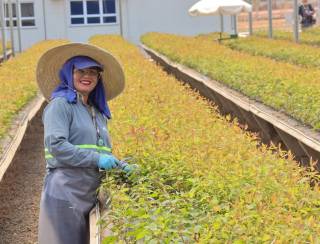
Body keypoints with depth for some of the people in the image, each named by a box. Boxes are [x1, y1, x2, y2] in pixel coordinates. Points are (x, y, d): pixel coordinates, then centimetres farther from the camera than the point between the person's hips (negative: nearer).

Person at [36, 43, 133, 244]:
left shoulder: (99, 112, 17)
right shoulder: (60, 104, -6)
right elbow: (56, 145, -17)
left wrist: (119, 165, 4)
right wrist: (96, 159, -20)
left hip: (91, 193, 7)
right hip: (65, 191, -7)